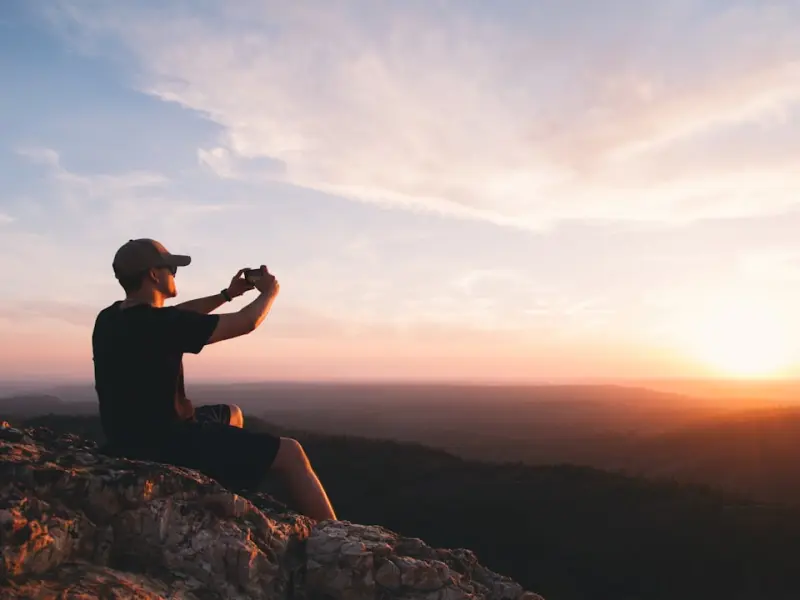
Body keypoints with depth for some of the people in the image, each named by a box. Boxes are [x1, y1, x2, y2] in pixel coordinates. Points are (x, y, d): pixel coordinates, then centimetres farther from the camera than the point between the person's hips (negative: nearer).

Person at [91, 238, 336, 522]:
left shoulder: (109, 319, 3)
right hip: (163, 443, -10)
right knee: (289, 453, -6)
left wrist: (227, 294, 20)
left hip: (131, 438, 10)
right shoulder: (158, 323, -23)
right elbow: (245, 322, -13)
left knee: (232, 414, 32)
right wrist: (269, 291, 6)